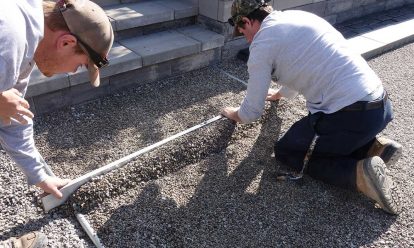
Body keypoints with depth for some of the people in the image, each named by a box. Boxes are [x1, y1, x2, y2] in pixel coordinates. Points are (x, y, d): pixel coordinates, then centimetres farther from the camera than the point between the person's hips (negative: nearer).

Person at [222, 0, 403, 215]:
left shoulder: (262, 42, -7)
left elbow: (251, 112, -1)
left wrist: (233, 114, 22)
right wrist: (278, 94, 53)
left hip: (351, 116, -9)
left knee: (286, 151, 13)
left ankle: (358, 173, -5)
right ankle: (373, 147, 14)